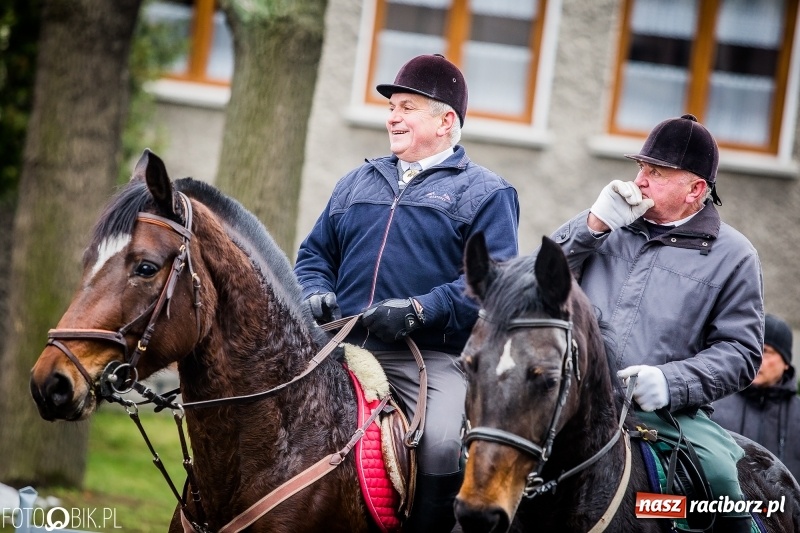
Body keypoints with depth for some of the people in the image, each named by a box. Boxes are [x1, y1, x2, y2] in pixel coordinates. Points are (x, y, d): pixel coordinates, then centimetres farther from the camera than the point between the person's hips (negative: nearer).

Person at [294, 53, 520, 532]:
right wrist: (315, 295, 1)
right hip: (346, 348, 5)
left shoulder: (485, 194, 4)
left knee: (443, 447, -30)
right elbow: (315, 253, 24)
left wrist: (420, 311, -20)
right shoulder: (359, 183, 21)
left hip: (433, 359, -5)